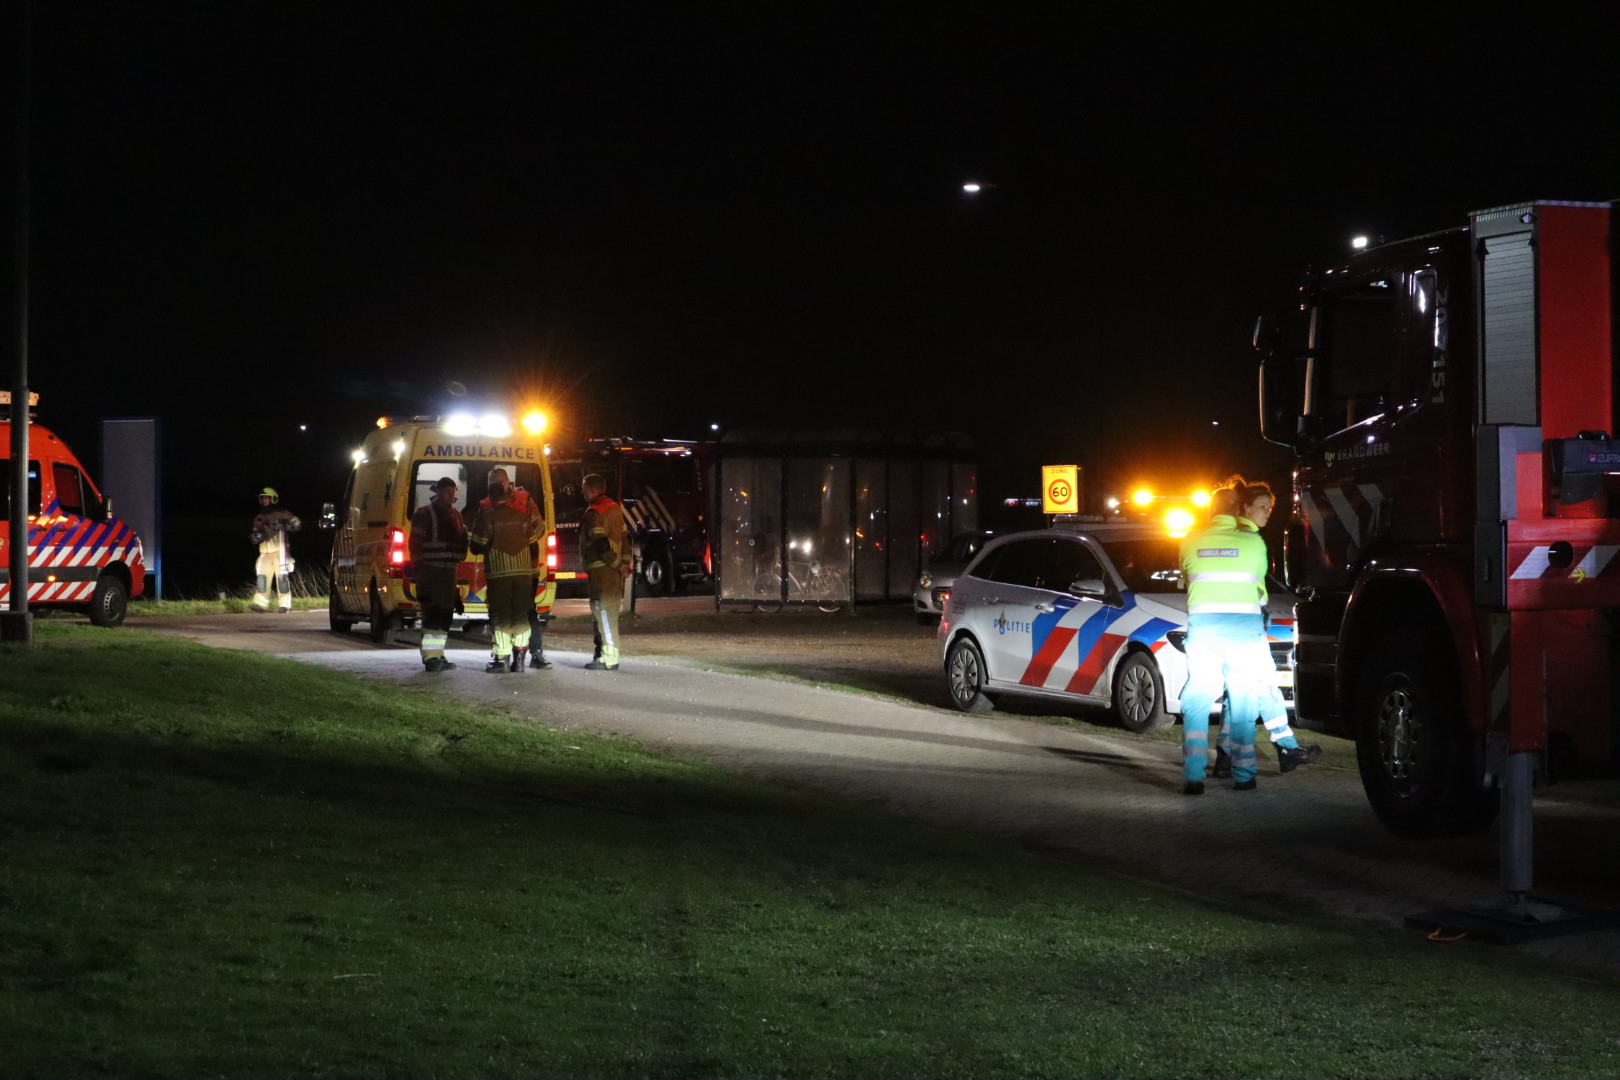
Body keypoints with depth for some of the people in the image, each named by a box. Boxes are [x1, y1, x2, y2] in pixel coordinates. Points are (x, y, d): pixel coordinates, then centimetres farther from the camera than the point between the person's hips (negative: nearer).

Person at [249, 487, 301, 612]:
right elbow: (254, 538, 20)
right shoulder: (260, 518, 18)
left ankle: (284, 604, -4)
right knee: (262, 575, -7)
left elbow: (297, 524, -2)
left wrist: (283, 525, -17)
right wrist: (257, 535, -5)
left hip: (280, 550, -4)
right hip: (265, 552, 4)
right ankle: (260, 603, -10)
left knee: (282, 576, -8)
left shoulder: (282, 513, 4)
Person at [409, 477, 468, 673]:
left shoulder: (455, 514, 18)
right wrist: (418, 570, -14)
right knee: (432, 614, -13)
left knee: (445, 614, 10)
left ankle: (437, 655, 18)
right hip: (430, 571, -7)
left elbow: (460, 540, 28)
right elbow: (416, 544, -8)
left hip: (449, 570, 8)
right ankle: (430, 656, -15)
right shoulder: (424, 514, -4)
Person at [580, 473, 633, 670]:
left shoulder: (593, 513, -13)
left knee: (603, 611, -8)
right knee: (610, 612, 15)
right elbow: (625, 537, 15)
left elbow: (600, 543, -20)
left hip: (601, 570, -9)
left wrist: (617, 565, -14)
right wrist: (626, 562, 9)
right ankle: (605, 653, 21)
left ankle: (609, 658, -11)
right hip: (615, 571, 9)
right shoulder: (615, 508, 16)